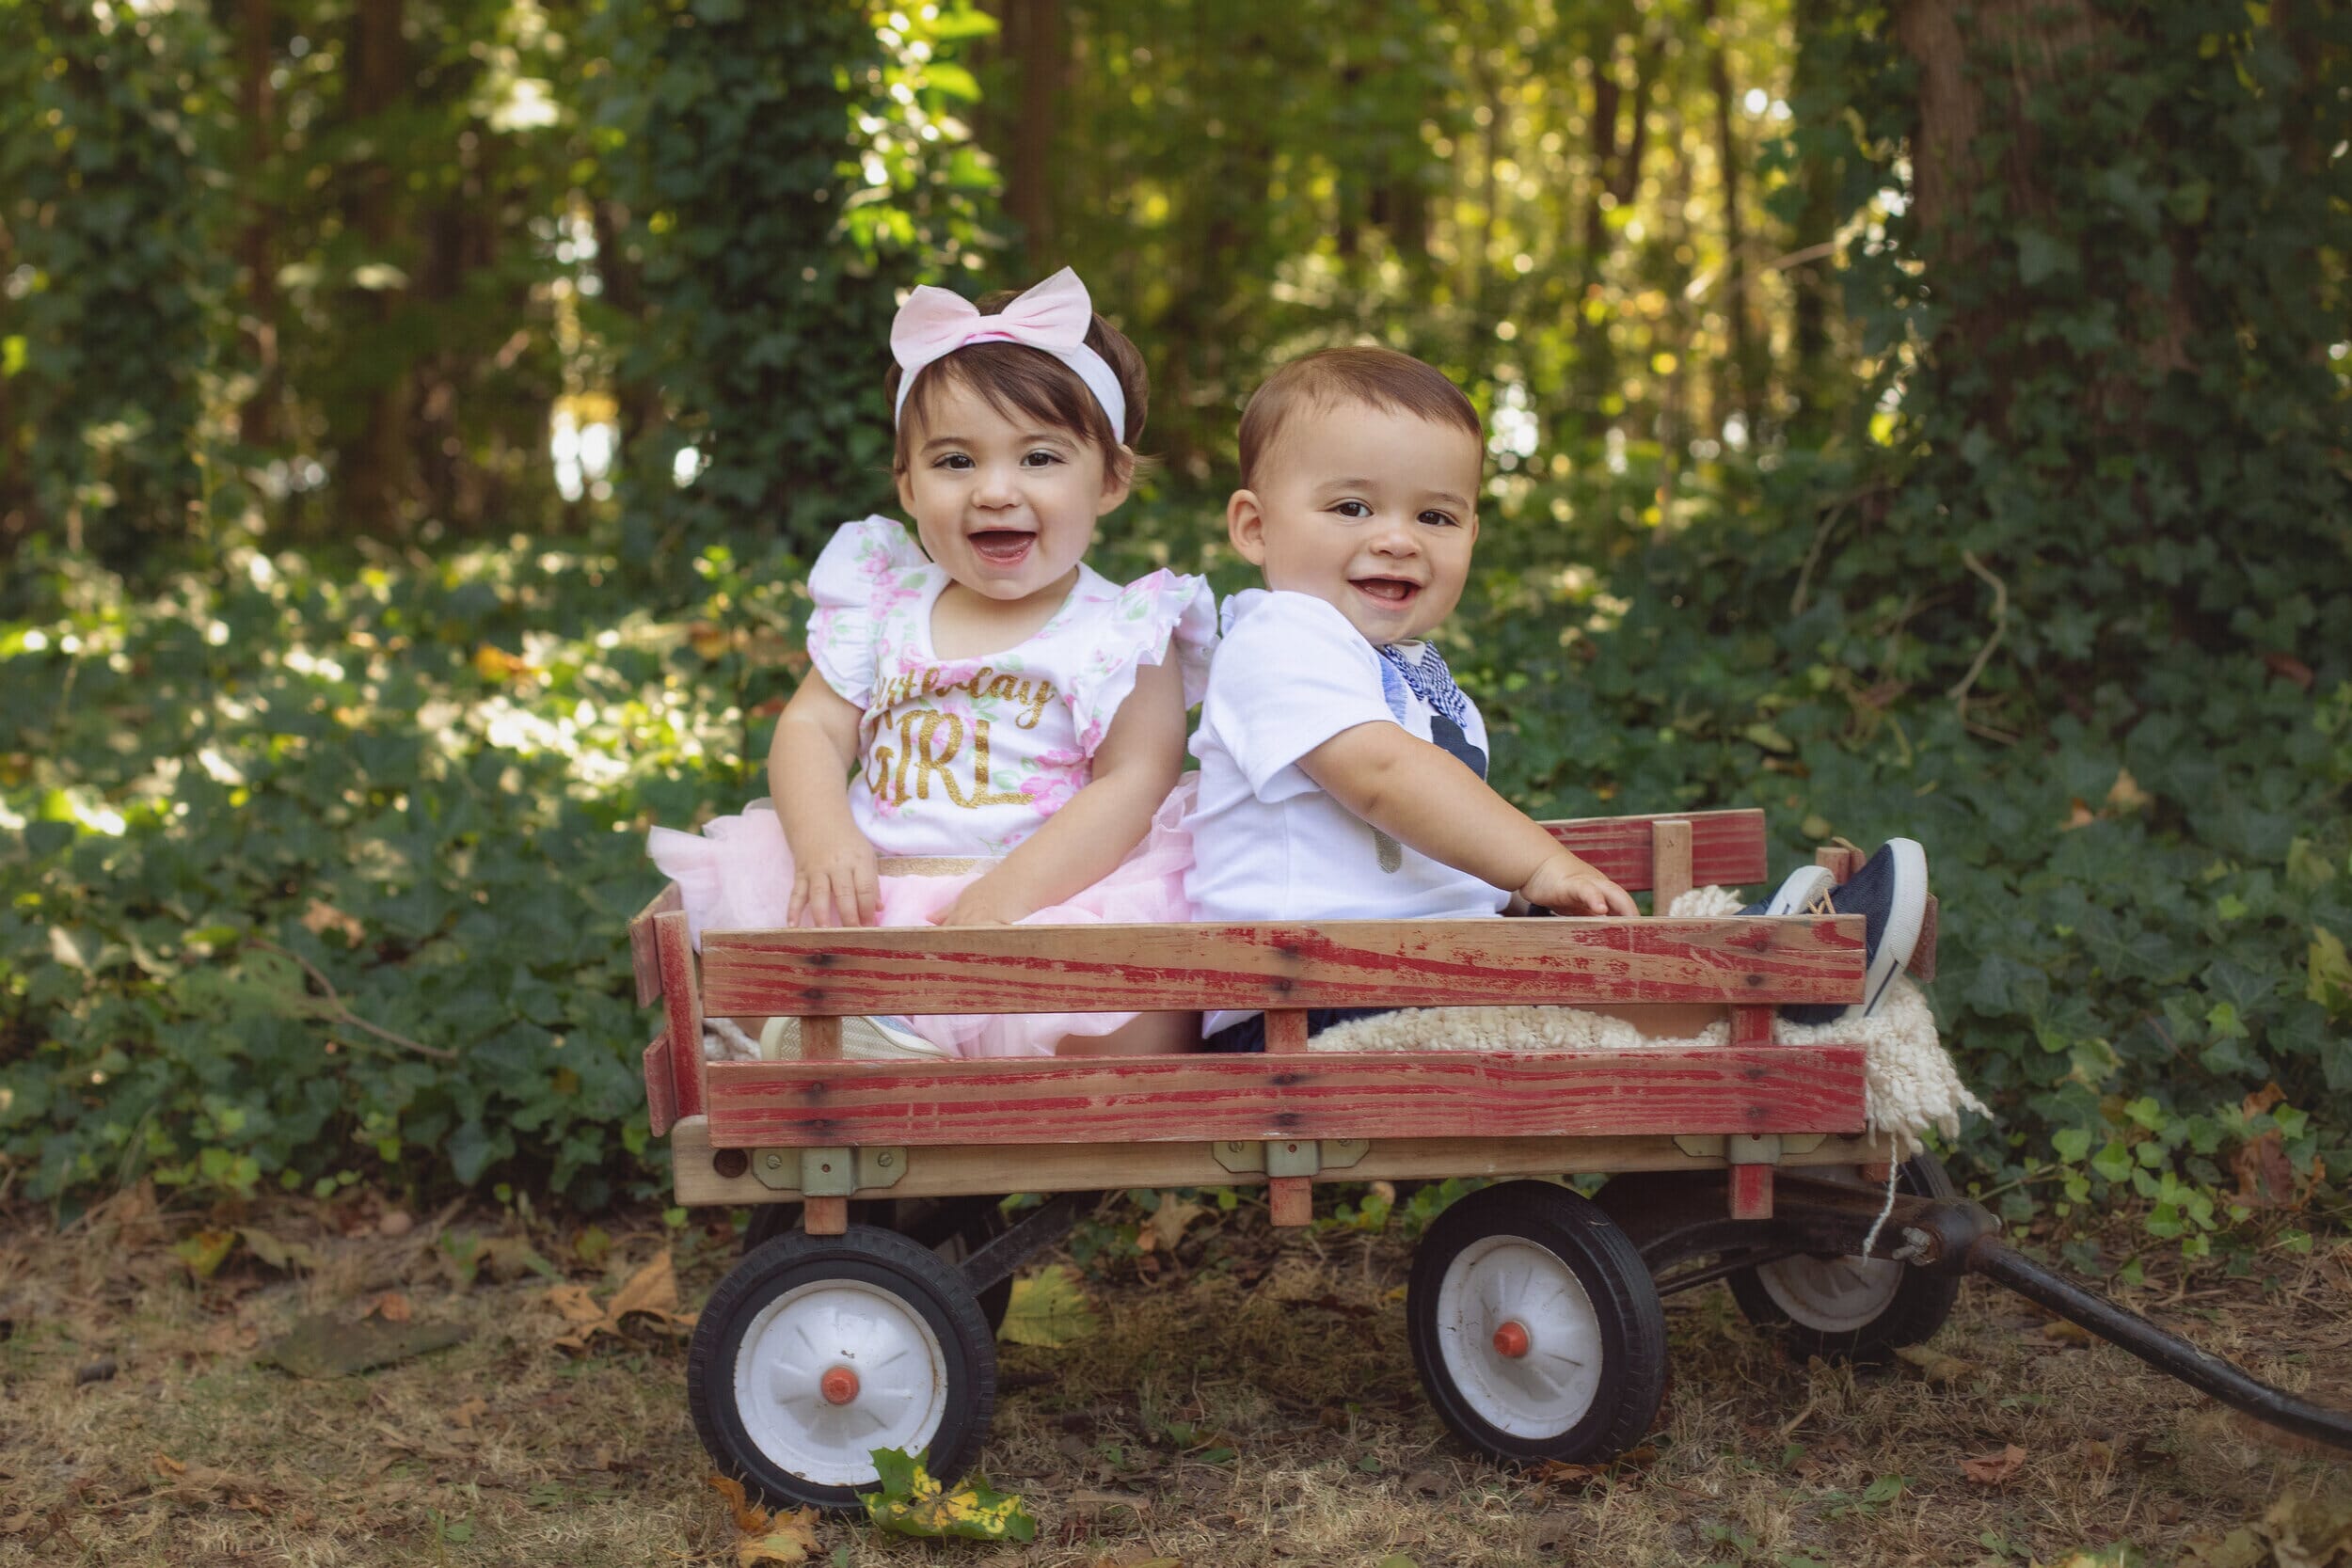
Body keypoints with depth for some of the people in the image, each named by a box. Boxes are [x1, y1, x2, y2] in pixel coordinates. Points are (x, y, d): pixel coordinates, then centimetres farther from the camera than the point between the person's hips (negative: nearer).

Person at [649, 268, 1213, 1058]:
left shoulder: (1123, 631, 2)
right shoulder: (887, 608, 13)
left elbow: (1135, 780, -8)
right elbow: (812, 726, 10)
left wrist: (1011, 892, -21)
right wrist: (823, 838, -13)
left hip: (1060, 886, -4)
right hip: (876, 895, 4)